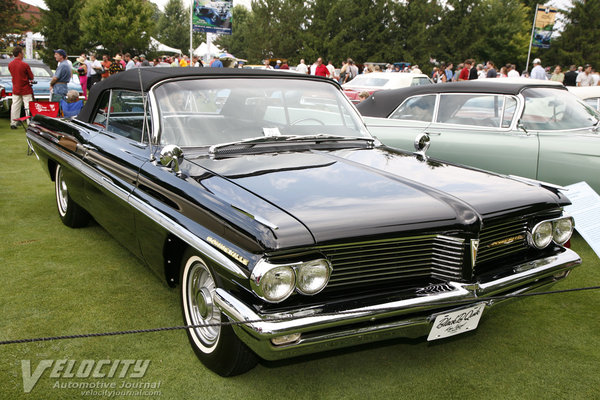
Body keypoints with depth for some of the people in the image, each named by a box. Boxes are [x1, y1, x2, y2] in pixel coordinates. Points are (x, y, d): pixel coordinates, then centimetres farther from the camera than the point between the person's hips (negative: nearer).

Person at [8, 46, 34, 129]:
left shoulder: (10, 64, 0)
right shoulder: (25, 65, -17)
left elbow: (13, 75, 13)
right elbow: (31, 77, -8)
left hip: (15, 89, 5)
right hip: (26, 89, -5)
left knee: (15, 107, 10)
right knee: (28, 107, -1)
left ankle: (13, 124, 13)